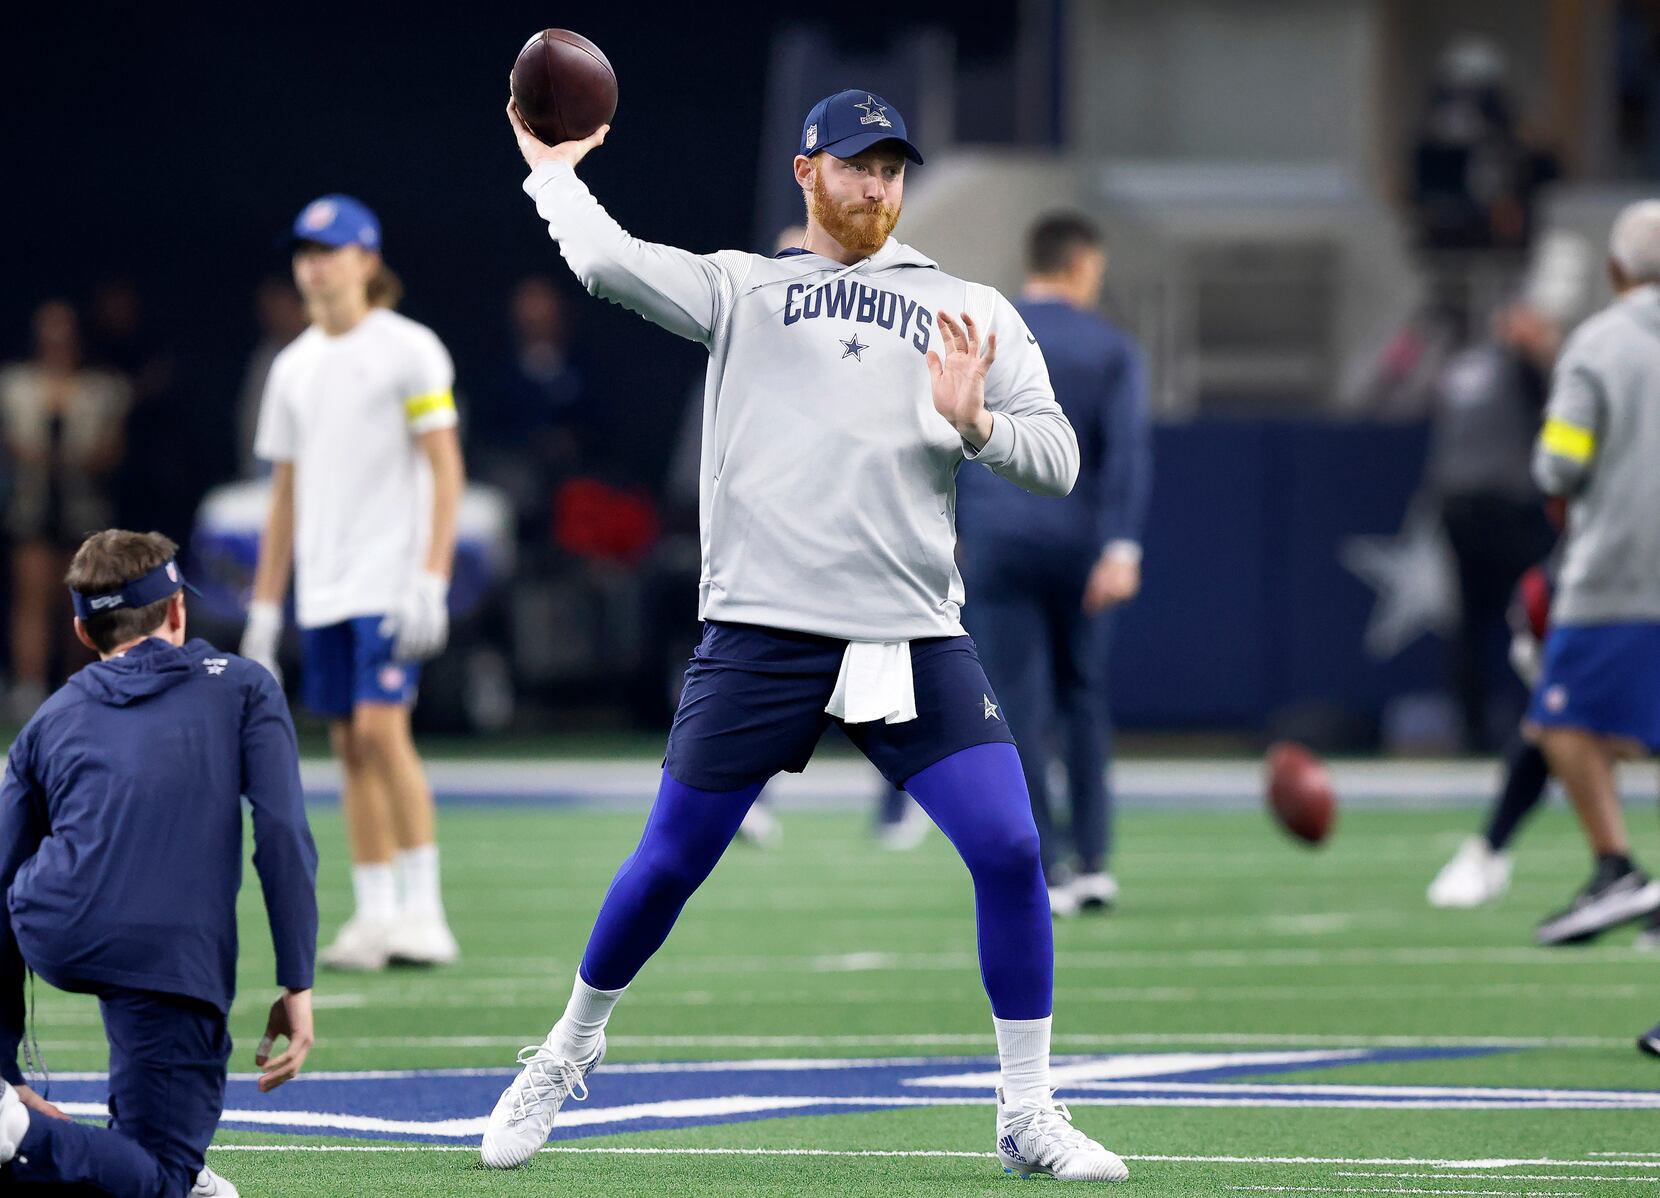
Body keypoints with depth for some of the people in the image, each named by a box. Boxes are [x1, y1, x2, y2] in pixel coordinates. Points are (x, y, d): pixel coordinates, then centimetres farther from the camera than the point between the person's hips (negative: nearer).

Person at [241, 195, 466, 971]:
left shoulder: (408, 351, -4)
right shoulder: (293, 367, 14)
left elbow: (445, 469, -7)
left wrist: (432, 579, -16)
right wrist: (264, 607, 14)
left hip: (391, 578, -6)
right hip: (322, 588, 6)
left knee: (381, 728, -16)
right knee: (351, 747, 3)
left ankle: (422, 913, -13)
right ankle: (375, 916, 5)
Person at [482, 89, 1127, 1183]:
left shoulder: (971, 313, 14)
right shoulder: (740, 289, 11)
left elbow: (1057, 461, 7)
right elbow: (607, 260, -2)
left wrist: (975, 423, -12)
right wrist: (553, 168, 13)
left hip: (915, 638, 1)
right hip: (764, 632, -1)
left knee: (1011, 853, -12)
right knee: (669, 862, 2)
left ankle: (1030, 1117, 0)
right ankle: (572, 1049, 27)